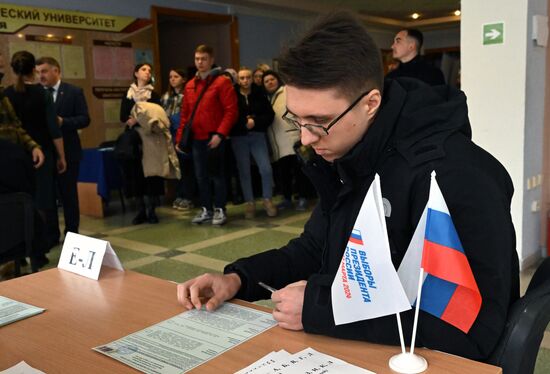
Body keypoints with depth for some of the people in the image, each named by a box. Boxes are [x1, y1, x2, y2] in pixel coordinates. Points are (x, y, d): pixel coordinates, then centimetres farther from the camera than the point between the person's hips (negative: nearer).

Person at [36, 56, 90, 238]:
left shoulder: (74, 92, -1)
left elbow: (84, 119, -7)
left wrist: (62, 121, -21)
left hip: (67, 151, -3)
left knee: (68, 193, 6)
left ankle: (71, 233, 17)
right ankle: (50, 234, 18)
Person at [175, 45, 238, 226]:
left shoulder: (222, 82, -5)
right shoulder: (190, 85, 13)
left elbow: (231, 111, -12)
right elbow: (185, 114, 15)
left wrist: (220, 134, -19)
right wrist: (180, 137, 10)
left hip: (214, 138, -6)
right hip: (196, 139, 6)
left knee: (216, 174, 1)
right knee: (201, 176, 10)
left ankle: (220, 210, 12)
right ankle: (206, 209, 21)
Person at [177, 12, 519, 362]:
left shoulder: (454, 174, -27)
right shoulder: (346, 156, -1)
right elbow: (315, 250, 11)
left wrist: (320, 308, -26)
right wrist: (239, 278, -6)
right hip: (354, 346, 7)